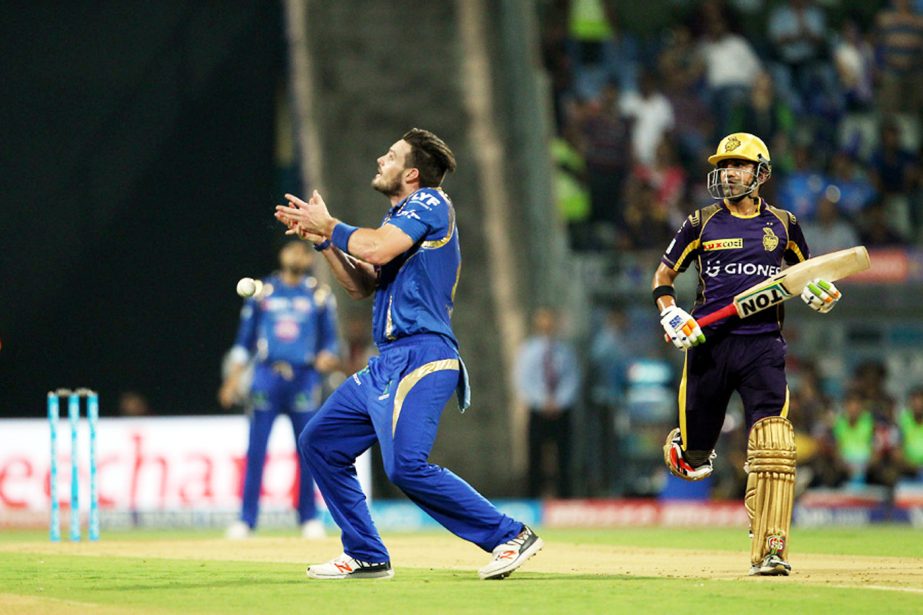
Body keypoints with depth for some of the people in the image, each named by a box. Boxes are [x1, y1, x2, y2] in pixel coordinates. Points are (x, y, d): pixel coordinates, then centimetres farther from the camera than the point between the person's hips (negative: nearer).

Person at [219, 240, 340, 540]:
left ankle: (309, 518, 11)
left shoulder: (320, 295, 8)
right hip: (266, 377, 0)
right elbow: (244, 341, 11)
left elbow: (330, 339, 10)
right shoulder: (262, 292, 10)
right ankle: (246, 519, 1)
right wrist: (233, 380, 4)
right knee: (255, 450, -3)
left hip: (303, 379, 0)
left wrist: (327, 357, -12)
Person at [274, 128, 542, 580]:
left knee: (406, 465, -25)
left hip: (420, 358, -10)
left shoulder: (430, 202, -5)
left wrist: (329, 226, -3)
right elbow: (361, 286, 22)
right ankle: (366, 556, 16)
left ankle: (509, 536, -19)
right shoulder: (399, 217, 24)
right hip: (387, 364, 10)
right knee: (320, 443, 12)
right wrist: (320, 237, 13)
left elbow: (377, 250, -19)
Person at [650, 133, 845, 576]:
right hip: (709, 343, 0)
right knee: (695, 459, 5)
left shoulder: (782, 225, 9)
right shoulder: (701, 224, 6)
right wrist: (670, 314, -7)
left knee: (774, 447, -18)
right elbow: (663, 277, 12)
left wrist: (818, 293, 1)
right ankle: (682, 442, 45)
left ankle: (769, 552, -16)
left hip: (763, 345, 0)